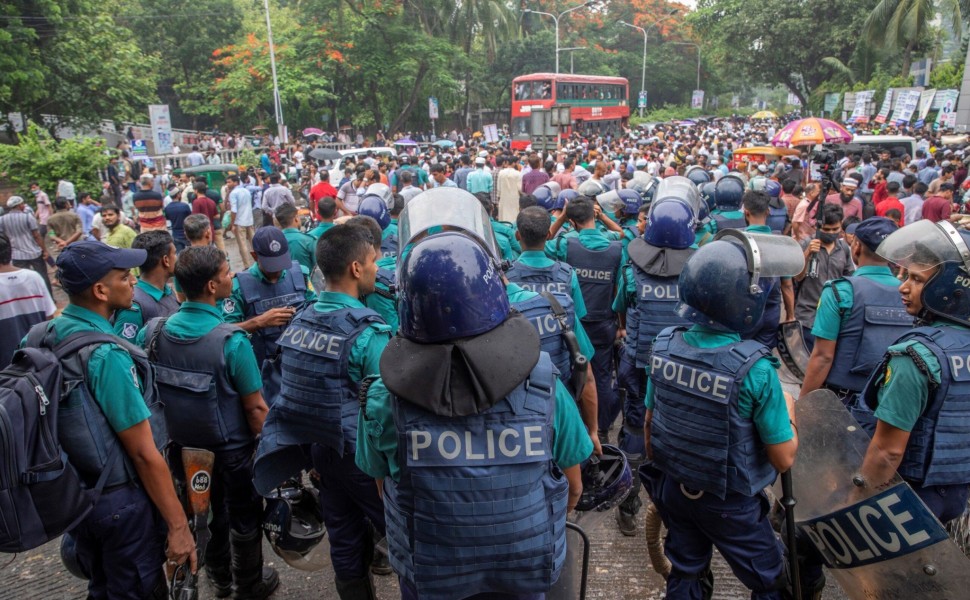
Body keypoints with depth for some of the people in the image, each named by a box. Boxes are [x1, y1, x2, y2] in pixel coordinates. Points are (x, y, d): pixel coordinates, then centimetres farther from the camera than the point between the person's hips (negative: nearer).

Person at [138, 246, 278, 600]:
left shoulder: (153, 330, -12)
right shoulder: (231, 341, -28)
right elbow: (255, 408, -22)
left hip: (183, 446, 5)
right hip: (231, 450, -5)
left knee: (206, 514, 28)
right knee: (245, 519, 19)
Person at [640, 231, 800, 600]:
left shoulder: (664, 347, -14)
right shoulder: (754, 368, -28)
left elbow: (649, 425, -2)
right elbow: (784, 459, -17)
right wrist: (788, 409, 1)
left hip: (673, 489, 4)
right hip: (730, 504, -4)